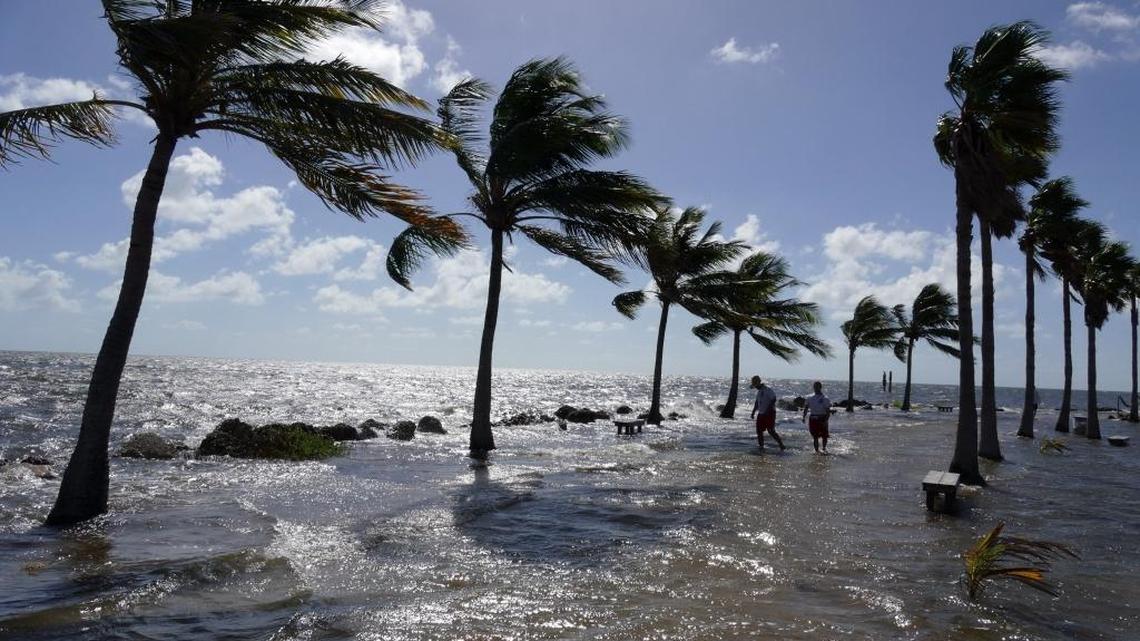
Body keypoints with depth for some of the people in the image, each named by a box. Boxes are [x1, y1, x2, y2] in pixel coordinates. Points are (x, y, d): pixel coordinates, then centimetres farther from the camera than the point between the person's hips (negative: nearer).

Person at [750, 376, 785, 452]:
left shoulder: (768, 390, -14)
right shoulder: (758, 391, 12)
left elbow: (773, 400, -19)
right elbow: (757, 403, 21)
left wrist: (768, 410, -23)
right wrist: (753, 412, 16)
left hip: (769, 414, -8)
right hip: (761, 414, 8)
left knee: (771, 431, -9)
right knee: (759, 431, 4)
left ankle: (781, 445, 3)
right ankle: (761, 448, 12)